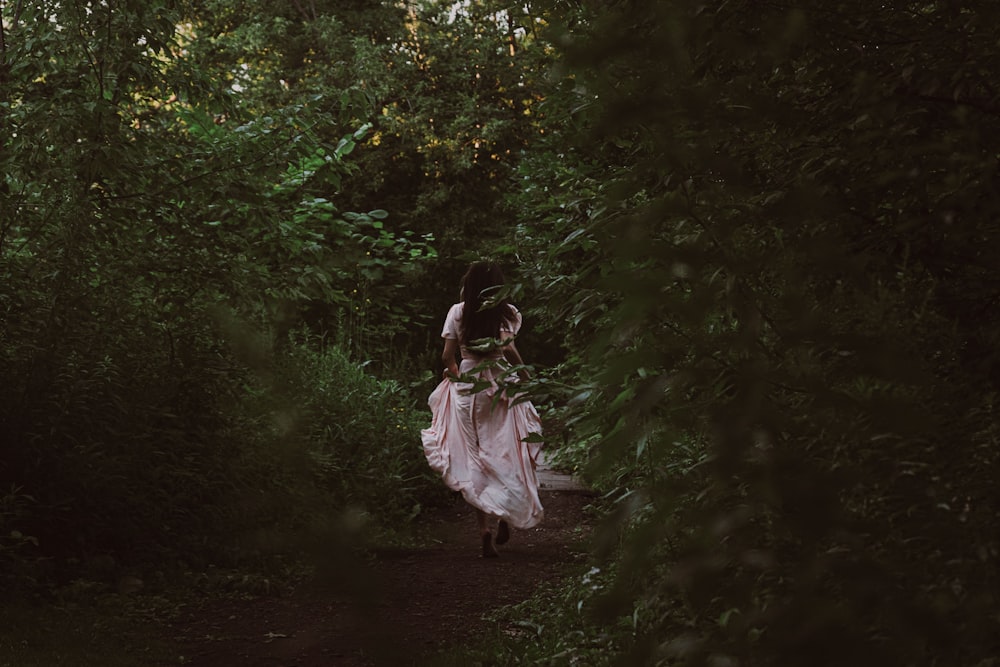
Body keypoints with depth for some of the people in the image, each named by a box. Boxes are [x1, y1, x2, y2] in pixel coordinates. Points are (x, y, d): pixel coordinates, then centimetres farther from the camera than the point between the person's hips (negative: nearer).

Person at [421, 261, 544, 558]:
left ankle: (485, 532, -4)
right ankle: (505, 518, -3)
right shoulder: (507, 313, -1)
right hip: (503, 388, -1)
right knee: (505, 455, 12)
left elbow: (447, 356, 0)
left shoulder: (458, 312, 2)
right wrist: (526, 377, -2)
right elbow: (509, 350, -13)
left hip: (467, 391, 1)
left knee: (475, 462, 4)